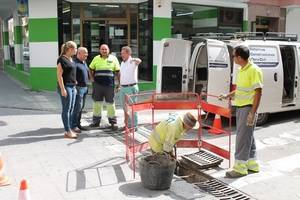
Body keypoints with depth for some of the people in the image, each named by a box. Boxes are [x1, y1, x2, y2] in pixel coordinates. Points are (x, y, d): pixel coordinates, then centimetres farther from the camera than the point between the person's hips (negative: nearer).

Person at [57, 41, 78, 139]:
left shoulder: (71, 59, 15)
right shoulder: (62, 59, -11)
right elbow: (59, 75, -15)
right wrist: (62, 89, -19)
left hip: (72, 87, 9)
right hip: (65, 86, -9)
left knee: (71, 109, 11)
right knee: (66, 109, -4)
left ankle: (69, 130, 18)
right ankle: (67, 131, 2)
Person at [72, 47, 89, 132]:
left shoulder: (84, 63, 17)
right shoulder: (75, 62, -12)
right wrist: (74, 87, -21)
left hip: (85, 88, 9)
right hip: (78, 88, -9)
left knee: (81, 107, 12)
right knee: (77, 107, -8)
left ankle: (78, 124, 20)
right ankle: (74, 125, 0)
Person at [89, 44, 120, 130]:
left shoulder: (113, 58, 4)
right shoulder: (96, 58, 8)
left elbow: (117, 72, 4)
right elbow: (91, 69, 16)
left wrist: (119, 83, -1)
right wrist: (92, 78, 2)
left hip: (109, 85, -2)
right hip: (97, 84, 2)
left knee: (110, 103, 3)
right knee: (97, 103, 9)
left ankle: (113, 122, 13)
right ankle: (96, 121, 22)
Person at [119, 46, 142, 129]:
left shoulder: (133, 62, -10)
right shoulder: (122, 63, 14)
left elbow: (139, 61, -34)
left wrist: (134, 59, -57)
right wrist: (119, 85, 17)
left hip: (131, 87, -8)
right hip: (123, 88, 8)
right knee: (125, 107, 14)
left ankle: (134, 125, 2)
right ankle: (127, 124, 25)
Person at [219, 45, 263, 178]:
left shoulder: (254, 70, -16)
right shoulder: (241, 70, 11)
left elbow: (258, 92, -18)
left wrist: (253, 113, -21)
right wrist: (227, 96, 21)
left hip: (248, 108, -9)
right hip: (240, 107, 9)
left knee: (243, 137, -5)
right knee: (248, 137, 16)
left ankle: (240, 168, 3)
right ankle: (252, 164, 27)